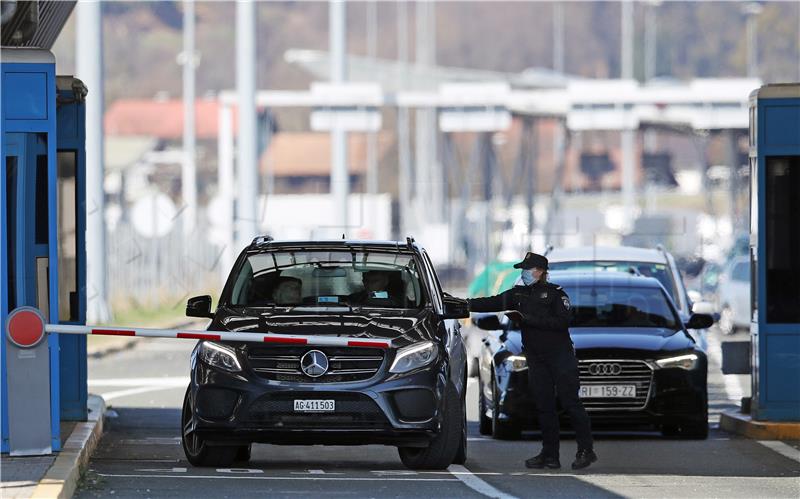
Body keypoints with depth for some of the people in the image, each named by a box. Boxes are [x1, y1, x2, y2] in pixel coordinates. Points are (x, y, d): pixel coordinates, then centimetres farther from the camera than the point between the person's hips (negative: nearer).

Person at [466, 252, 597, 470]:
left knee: (570, 402, -8)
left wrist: (529, 319, -17)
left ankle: (586, 450, -4)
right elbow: (493, 303, 7)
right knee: (544, 407, 4)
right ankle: (550, 455, 6)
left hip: (561, 356, -5)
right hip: (536, 359, 5)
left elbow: (563, 321, -15)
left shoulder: (555, 293, -4)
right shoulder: (518, 294, 12)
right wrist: (467, 304, -5)